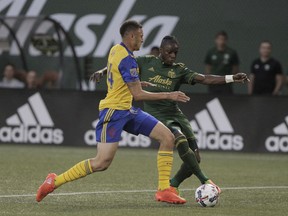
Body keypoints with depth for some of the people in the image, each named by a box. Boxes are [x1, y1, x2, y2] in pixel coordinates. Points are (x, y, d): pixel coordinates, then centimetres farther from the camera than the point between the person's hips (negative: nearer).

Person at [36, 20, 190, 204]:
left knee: (168, 137, 0)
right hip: (114, 111, -10)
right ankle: (54, 182, -2)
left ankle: (164, 190, -1)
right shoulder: (127, 59, -19)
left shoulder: (116, 50, 10)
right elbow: (138, 95, -20)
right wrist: (168, 95, -15)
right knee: (102, 163, -16)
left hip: (127, 110, 10)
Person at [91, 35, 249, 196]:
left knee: (195, 157, -7)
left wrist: (231, 78, -15)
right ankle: (205, 180, -29)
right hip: (156, 115, -4)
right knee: (181, 140, -31)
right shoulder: (146, 62, 6)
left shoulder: (179, 70, 8)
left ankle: (172, 187, 16)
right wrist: (102, 71, -3)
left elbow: (203, 79, -3)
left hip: (175, 113, 4)